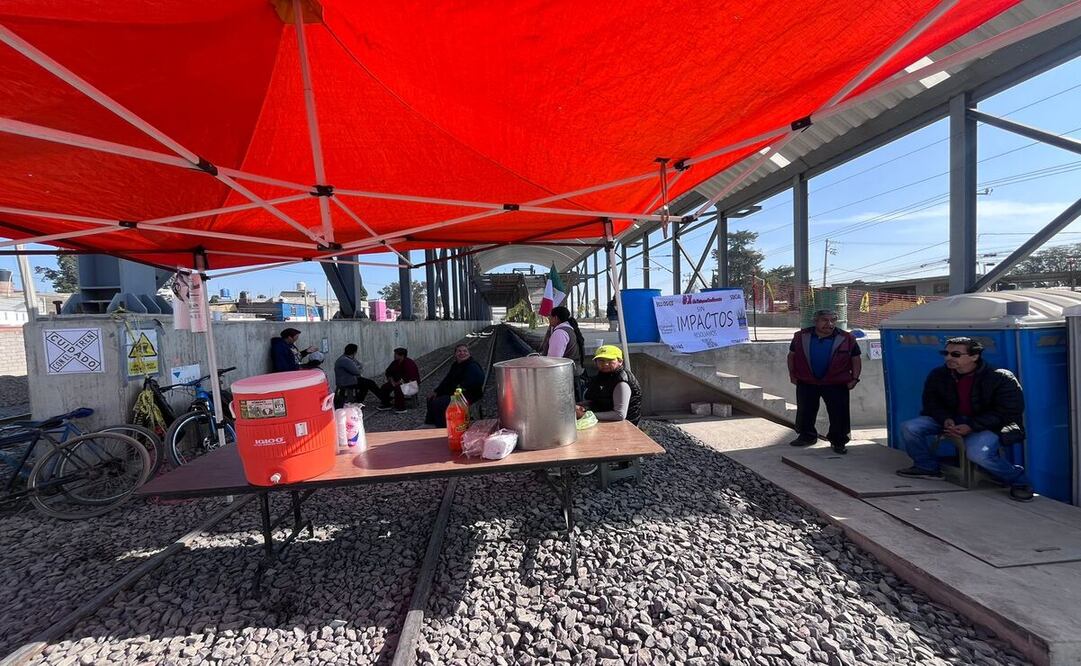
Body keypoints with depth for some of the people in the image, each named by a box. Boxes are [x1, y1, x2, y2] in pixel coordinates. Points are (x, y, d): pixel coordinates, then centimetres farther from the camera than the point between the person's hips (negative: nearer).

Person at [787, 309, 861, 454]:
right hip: (806, 383, 1)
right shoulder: (801, 336, -2)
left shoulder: (846, 339, -4)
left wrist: (854, 379, -3)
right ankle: (806, 435, 30)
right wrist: (792, 375, 3)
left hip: (837, 384, -1)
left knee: (839, 414, 4)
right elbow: (791, 356, 8)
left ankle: (838, 441, 21)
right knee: (805, 411, 12)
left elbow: (856, 359, 4)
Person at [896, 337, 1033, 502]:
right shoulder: (938, 375, -3)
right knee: (909, 427, -17)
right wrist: (946, 420, -15)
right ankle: (927, 467, 5)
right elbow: (931, 402, 5)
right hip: (950, 419, 4)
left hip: (987, 425, -4)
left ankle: (1018, 481, 0)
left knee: (978, 452, -33)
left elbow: (1008, 411, -14)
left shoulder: (1001, 378, -13)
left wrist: (971, 426, -24)